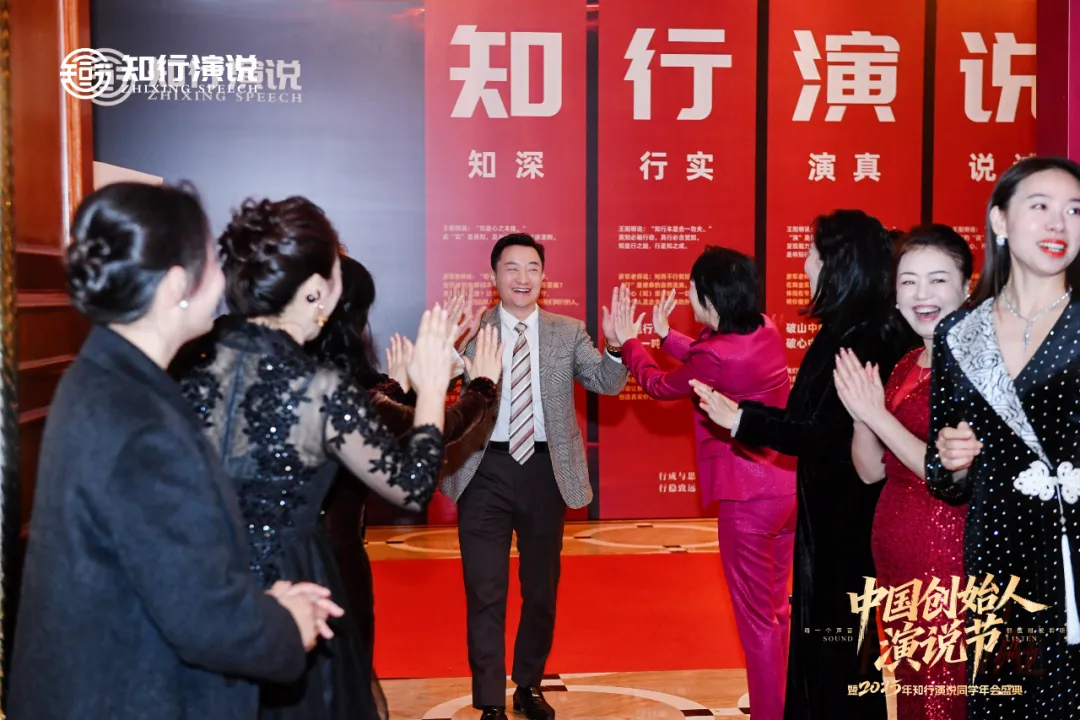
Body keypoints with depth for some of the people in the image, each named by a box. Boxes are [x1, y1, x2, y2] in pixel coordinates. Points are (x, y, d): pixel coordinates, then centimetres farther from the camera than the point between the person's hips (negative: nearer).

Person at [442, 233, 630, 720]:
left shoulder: (568, 332, 4)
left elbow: (606, 384, -3)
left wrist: (615, 346, -21)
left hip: (545, 470, 3)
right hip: (485, 470, -2)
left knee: (542, 587, 16)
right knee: (485, 591, 4)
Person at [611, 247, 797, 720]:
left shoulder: (717, 356, -21)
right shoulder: (765, 331, 1)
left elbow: (661, 386, -2)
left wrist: (628, 342, 13)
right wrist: (665, 335, 22)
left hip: (748, 495, -8)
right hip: (788, 485, 8)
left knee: (756, 618, 6)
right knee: (778, 609, 20)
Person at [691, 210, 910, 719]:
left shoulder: (861, 343, -21)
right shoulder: (843, 334, 8)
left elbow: (824, 435, -24)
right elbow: (808, 420, 11)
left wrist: (741, 420, -18)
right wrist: (740, 410, 11)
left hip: (847, 517, -9)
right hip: (829, 511, 9)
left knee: (838, 641, 5)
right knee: (820, 630, 18)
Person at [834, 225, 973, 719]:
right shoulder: (906, 366, 9)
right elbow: (871, 471, 7)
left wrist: (879, 415, -19)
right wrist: (861, 414, -11)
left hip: (952, 559, -7)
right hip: (894, 552, 7)